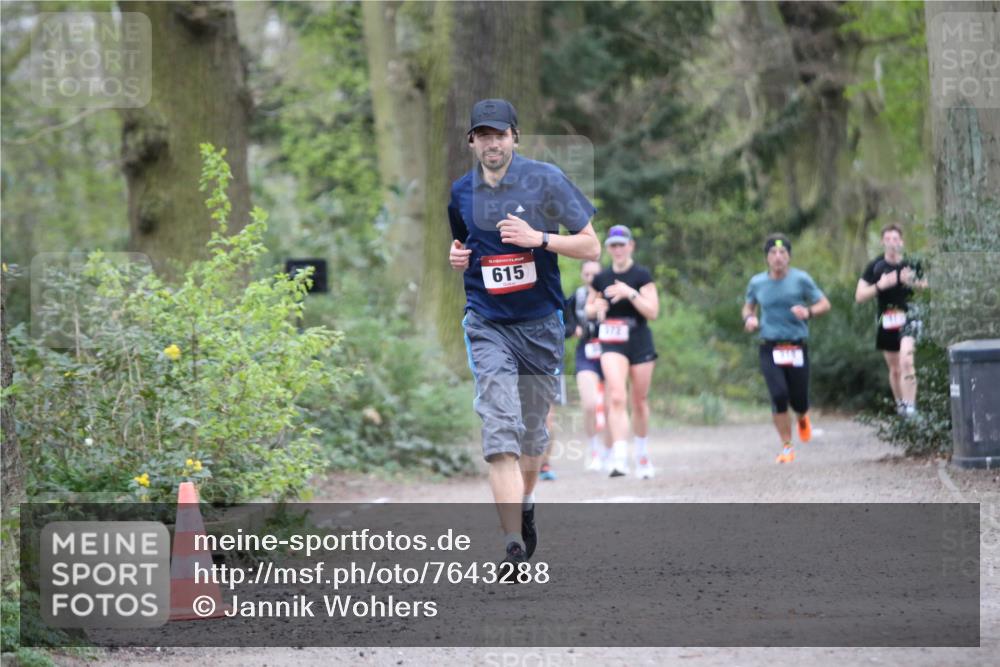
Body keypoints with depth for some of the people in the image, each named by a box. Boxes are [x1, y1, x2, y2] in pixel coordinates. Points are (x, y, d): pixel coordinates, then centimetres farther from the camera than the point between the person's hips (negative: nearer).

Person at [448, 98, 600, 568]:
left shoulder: (545, 180, -5)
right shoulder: (461, 193, 5)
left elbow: (591, 247, -5)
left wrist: (538, 239, -19)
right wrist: (457, 257, 1)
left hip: (541, 323, 0)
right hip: (487, 325, 0)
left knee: (533, 431, 13)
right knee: (500, 430, -15)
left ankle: (524, 507, 43)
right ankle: (513, 545, -20)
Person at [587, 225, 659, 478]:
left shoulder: (641, 275, -4)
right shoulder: (601, 278, 6)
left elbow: (653, 312, -11)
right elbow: (589, 307, 20)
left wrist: (630, 293, -23)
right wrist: (596, 307, -3)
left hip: (640, 343, -1)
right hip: (612, 344, 1)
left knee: (639, 401, 9)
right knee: (617, 398, -17)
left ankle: (642, 454, 30)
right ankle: (619, 458, -25)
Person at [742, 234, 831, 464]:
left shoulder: (801, 279, -1)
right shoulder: (757, 283, 6)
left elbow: (824, 304, 3)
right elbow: (748, 307, 22)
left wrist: (808, 312, -18)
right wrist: (749, 318, -1)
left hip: (797, 348, 0)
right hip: (770, 348, 1)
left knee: (799, 400, 1)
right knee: (779, 395, -16)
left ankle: (802, 418, 41)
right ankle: (786, 448, -4)